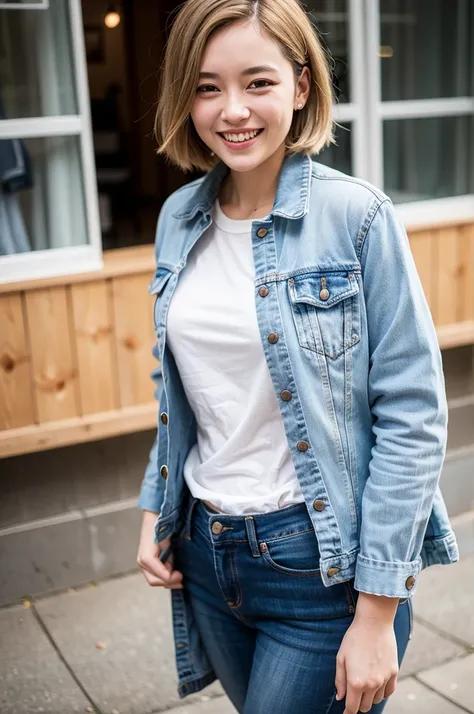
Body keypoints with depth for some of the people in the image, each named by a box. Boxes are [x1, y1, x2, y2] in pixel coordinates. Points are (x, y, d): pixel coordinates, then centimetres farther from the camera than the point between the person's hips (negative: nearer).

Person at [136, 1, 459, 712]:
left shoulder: (356, 216, -15)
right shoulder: (181, 219, 2)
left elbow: (413, 418, -15)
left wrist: (378, 613, -15)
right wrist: (156, 508, 8)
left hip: (323, 566, -5)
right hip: (206, 552, 6)